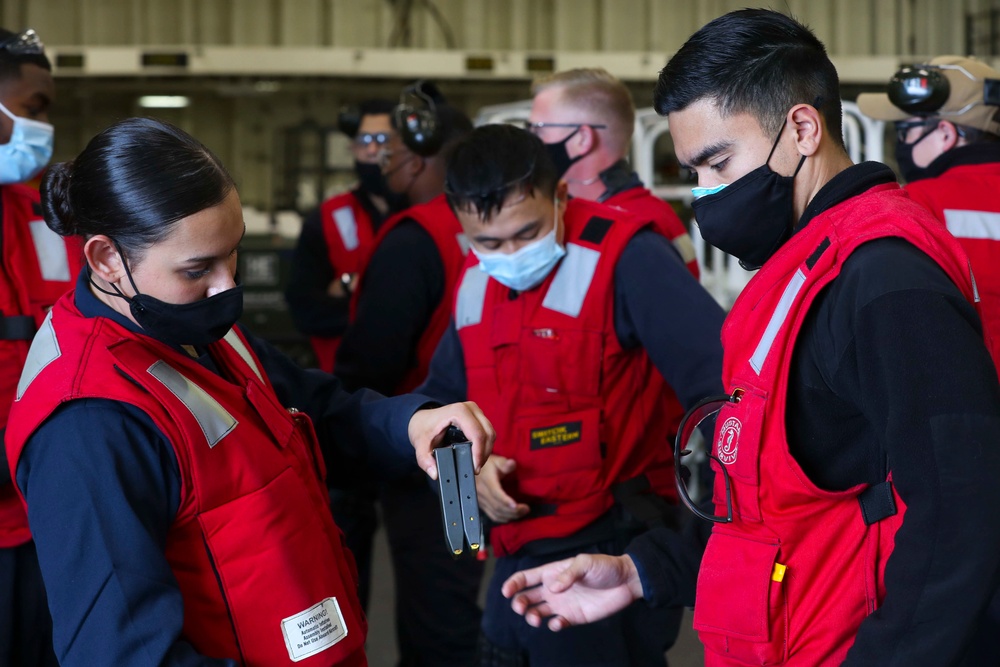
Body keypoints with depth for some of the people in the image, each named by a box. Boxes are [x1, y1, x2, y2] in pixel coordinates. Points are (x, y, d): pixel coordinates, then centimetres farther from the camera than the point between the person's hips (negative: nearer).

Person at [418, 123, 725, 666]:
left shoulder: (623, 259, -18)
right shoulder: (476, 283, 8)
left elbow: (719, 375, -28)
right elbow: (440, 400, 20)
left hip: (609, 557, -8)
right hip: (520, 557, 8)